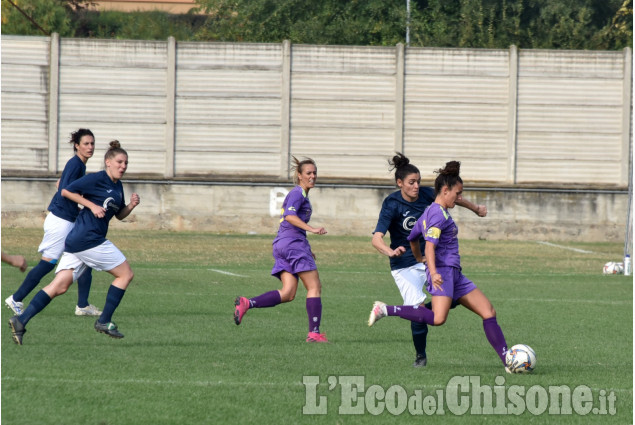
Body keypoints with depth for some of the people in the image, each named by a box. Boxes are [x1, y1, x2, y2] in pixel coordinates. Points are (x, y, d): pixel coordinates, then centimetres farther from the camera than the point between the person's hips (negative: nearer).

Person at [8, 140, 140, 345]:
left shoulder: (118, 186, 18)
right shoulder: (97, 179, -8)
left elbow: (119, 214, 27)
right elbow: (66, 191, -10)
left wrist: (131, 205, 7)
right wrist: (92, 205, -16)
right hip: (89, 239, -9)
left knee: (59, 286, 1)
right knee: (125, 273, 1)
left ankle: (21, 321, -8)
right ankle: (104, 321, 4)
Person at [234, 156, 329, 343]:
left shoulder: (301, 194, 24)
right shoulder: (297, 193, -6)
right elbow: (289, 216, -23)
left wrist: (306, 249, 30)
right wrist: (312, 229, -35)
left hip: (282, 244, 9)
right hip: (293, 242, -9)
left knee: (288, 294, -2)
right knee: (314, 287, -5)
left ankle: (246, 303, -14)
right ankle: (314, 333, -7)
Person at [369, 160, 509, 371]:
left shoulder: (429, 212, 20)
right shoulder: (439, 214, -10)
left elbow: (412, 238, 33)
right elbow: (430, 245, -23)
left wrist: (419, 260, 49)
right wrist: (433, 272, -34)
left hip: (454, 274, 11)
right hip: (443, 270, -11)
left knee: (488, 312, 4)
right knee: (438, 318, -28)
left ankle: (508, 361, 2)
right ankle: (385, 310, -16)